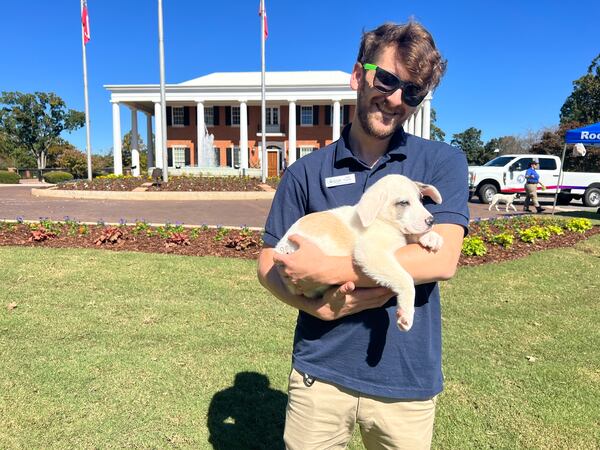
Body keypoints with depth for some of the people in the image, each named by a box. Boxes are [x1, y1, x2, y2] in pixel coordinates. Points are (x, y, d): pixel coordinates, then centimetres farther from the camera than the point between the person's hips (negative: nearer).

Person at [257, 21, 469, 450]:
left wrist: (328, 269, -21)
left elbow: (441, 258, -17)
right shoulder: (307, 171, -1)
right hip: (319, 370, 1)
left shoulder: (443, 162, -4)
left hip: (407, 377, 0)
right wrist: (320, 307, -18)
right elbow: (269, 265, 1)